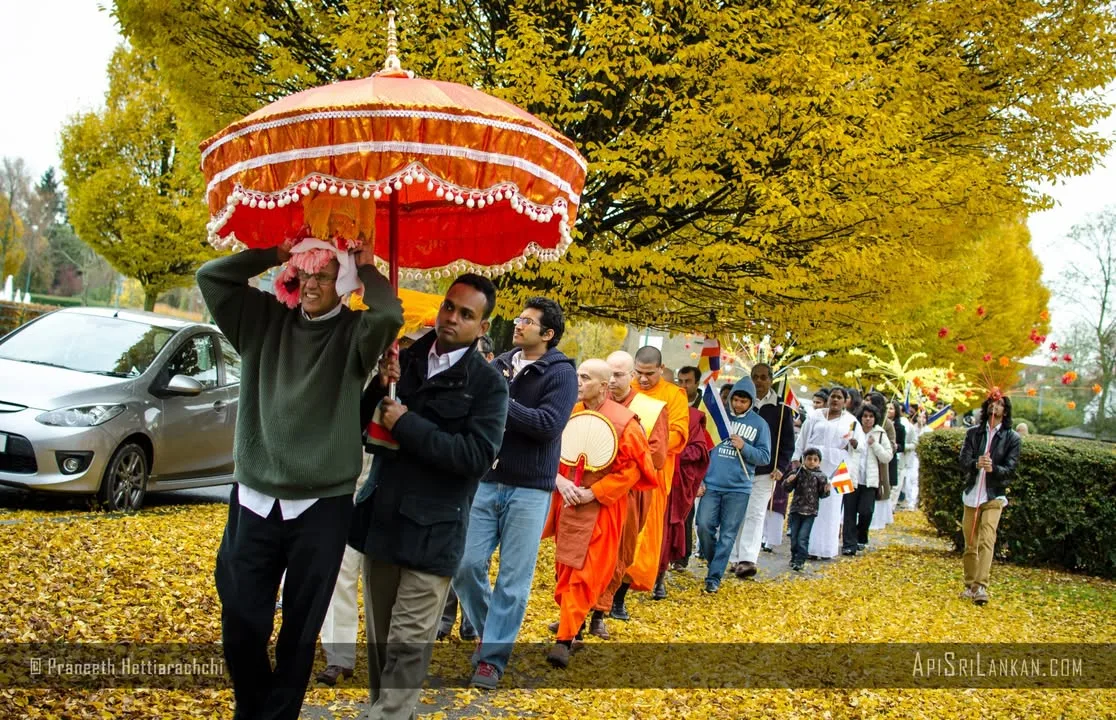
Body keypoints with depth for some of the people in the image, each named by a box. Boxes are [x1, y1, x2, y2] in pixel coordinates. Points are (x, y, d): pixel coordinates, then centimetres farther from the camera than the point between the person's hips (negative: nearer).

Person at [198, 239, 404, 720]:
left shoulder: (353, 334, -3)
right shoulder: (265, 320, 7)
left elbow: (390, 315, -24)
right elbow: (211, 277, 1)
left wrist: (364, 268, -7)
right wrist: (277, 255, -1)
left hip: (321, 507, -3)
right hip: (255, 499, 3)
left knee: (300, 630, 9)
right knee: (241, 623, 9)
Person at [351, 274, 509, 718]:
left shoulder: (487, 383, -7)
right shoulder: (405, 359, 7)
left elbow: (477, 457, -18)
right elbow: (361, 424, 9)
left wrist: (406, 425, -17)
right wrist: (381, 388, -11)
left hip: (431, 530, -5)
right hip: (380, 518, 5)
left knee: (409, 643, -3)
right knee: (379, 639, 15)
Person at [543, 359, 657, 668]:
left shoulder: (623, 421, -12)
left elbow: (631, 468, -11)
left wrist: (593, 493, -16)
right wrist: (559, 481, -10)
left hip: (600, 508, -5)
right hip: (567, 502, 5)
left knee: (585, 572, -6)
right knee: (565, 567, 12)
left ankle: (565, 639, -5)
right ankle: (573, 620, 31)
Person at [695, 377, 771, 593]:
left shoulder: (759, 424, 3)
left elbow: (765, 457, 2)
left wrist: (744, 447, -16)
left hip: (738, 488, 0)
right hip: (711, 485, 1)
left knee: (728, 535, 1)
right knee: (704, 526, -8)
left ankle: (714, 577, 9)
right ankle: (714, 562, 18)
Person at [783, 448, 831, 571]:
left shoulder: (820, 476, -1)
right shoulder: (798, 473, 0)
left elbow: (822, 494, 4)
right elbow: (788, 489, 3)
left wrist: (826, 490, -17)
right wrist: (788, 481, -17)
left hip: (810, 511, -2)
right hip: (796, 510, 2)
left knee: (802, 537, -7)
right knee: (794, 536, 11)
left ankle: (800, 560, 0)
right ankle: (794, 558, 27)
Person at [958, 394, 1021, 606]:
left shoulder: (1012, 438, 0)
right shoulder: (973, 433, 7)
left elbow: (1010, 469, -7)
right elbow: (963, 462, -3)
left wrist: (993, 468, -28)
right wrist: (976, 463, -26)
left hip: (994, 496, -3)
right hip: (972, 494, 3)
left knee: (986, 541, -17)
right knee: (970, 544, 10)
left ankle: (981, 587, -23)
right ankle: (970, 586, 21)